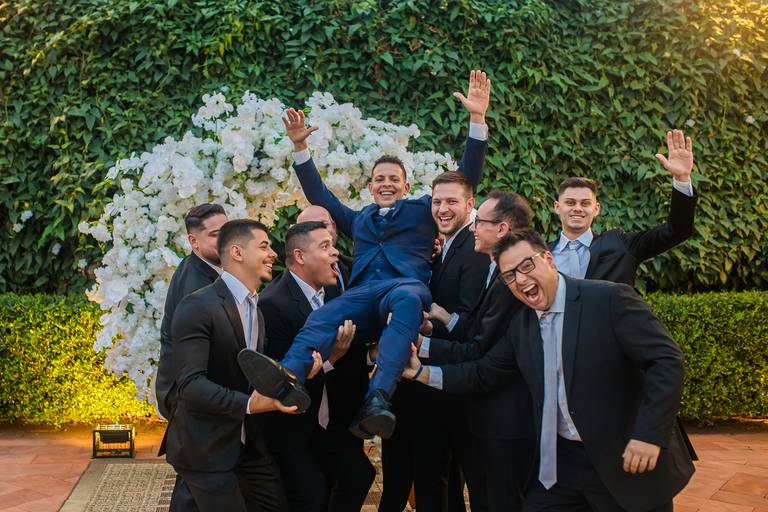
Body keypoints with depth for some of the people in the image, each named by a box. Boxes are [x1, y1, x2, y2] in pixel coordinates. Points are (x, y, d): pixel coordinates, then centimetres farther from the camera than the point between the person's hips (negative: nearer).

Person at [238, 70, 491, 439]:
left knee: (408, 298, -42)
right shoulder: (358, 220, 39)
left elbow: (466, 178, 23)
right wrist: (300, 147, 30)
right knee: (322, 318, -32)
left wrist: (477, 119, 14)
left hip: (407, 285, -3)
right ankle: (289, 378, -62)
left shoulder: (423, 210, 29)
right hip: (362, 293, 3)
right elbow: (320, 197, 38)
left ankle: (377, 399, -59)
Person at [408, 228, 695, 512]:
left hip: (629, 459, -5)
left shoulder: (610, 299, -14)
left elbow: (667, 360, -17)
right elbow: (485, 374, 13)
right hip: (561, 463, 6)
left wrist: (649, 435, -23)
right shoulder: (520, 326, 8)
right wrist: (422, 372, 2)